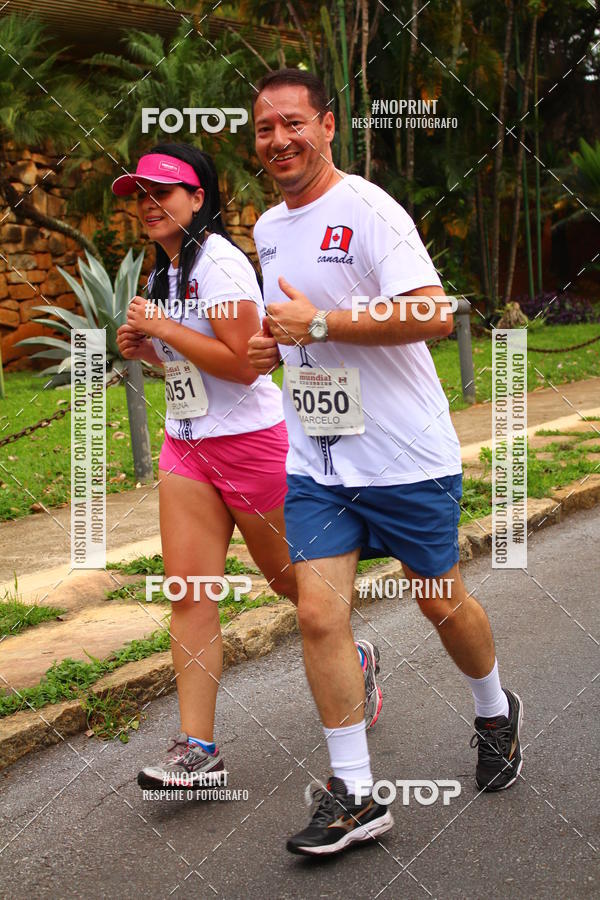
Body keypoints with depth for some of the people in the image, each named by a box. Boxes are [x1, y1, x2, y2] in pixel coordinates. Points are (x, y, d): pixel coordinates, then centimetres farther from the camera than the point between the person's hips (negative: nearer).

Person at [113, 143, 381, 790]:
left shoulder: (219, 262, -15)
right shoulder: (165, 271, 13)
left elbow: (241, 363, -24)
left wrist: (164, 328, -19)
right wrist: (146, 349, 6)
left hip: (250, 440, -8)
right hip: (186, 446, 8)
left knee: (289, 578, 8)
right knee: (189, 589, -4)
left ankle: (355, 659, 37)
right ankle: (197, 746, -4)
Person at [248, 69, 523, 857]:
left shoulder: (367, 209, -14)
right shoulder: (268, 228, 12)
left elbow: (434, 315, -24)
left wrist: (317, 325, -22)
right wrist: (274, 343, 5)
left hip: (405, 454, -6)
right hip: (314, 459, 6)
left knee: (441, 602, 10)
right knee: (319, 614, -5)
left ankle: (497, 713, 40)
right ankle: (354, 794, 5)